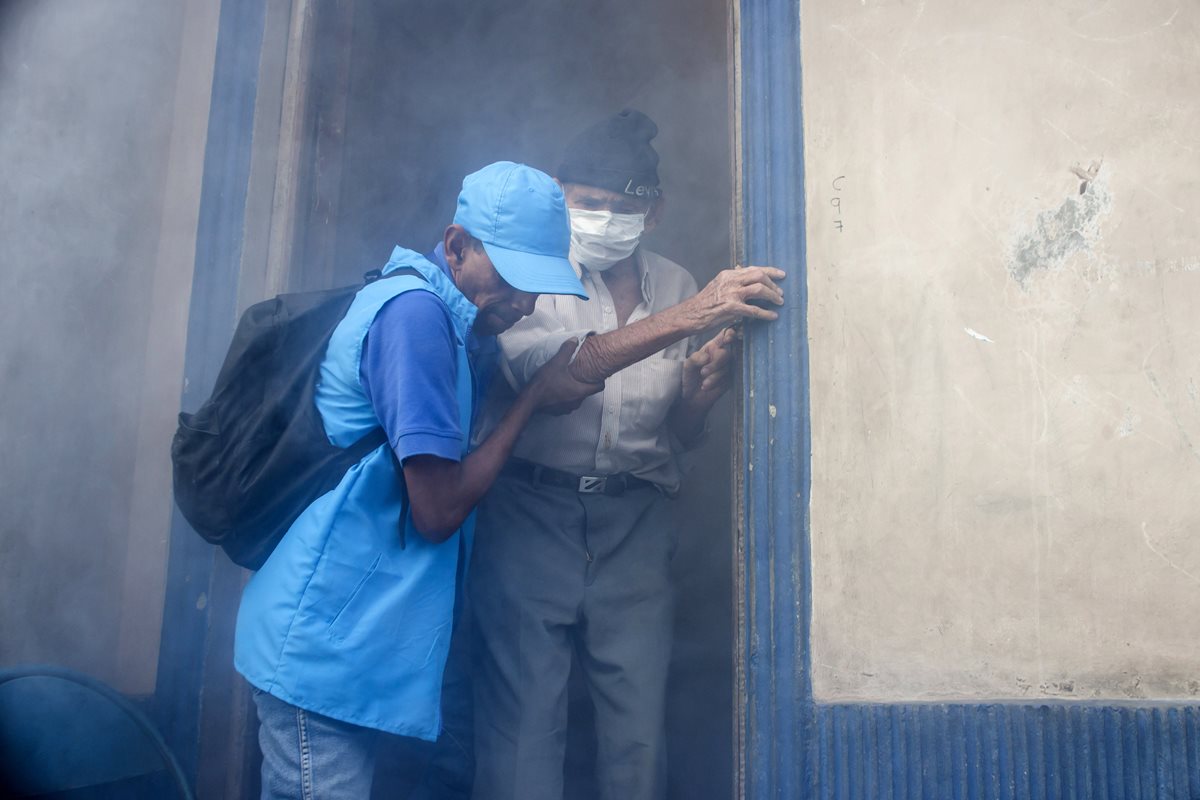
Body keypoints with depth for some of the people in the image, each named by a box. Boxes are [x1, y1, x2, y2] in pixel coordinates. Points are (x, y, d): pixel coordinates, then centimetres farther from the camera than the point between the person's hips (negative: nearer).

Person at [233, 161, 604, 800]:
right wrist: (535, 396, -10)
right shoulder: (416, 310, -18)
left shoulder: (447, 317, 11)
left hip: (355, 638, 9)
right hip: (323, 648, -9)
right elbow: (438, 512, -18)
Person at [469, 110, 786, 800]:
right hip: (532, 511, -3)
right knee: (524, 726, -2)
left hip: (635, 522, 3)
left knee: (640, 730, 5)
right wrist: (684, 318, -28)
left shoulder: (676, 286, 9)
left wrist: (702, 389, -8)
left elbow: (679, 436, 14)